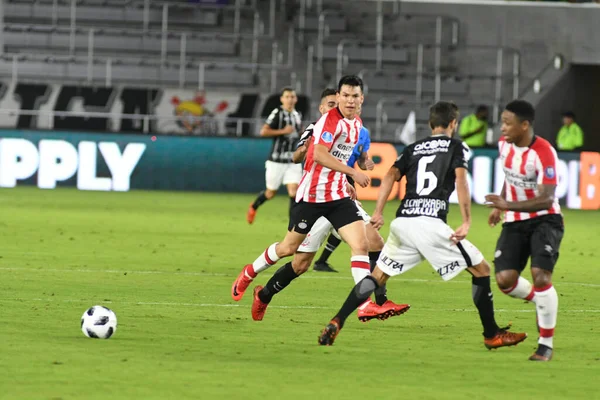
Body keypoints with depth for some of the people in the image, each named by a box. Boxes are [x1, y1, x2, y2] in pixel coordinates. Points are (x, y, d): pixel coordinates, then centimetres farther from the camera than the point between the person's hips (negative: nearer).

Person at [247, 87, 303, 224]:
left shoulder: (298, 115, 12)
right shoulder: (278, 113, -9)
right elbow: (263, 132, -19)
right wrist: (283, 131, -21)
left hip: (293, 161, 5)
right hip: (277, 160, -5)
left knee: (294, 191, -10)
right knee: (271, 193, 8)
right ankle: (253, 207, 38)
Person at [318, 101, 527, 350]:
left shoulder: (413, 149, 22)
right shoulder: (457, 147, 10)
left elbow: (391, 175, 8)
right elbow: (460, 180, -7)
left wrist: (378, 213, 2)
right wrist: (466, 222, -11)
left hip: (402, 222, 5)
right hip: (431, 223, -5)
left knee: (377, 276, 15)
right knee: (480, 269, 7)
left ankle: (336, 323, 2)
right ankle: (492, 334, 6)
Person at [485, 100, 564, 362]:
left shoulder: (543, 153, -23)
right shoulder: (504, 144, -1)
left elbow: (546, 201, -28)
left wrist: (508, 205, -38)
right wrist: (500, 207, 16)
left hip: (544, 220, -6)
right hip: (515, 222, 6)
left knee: (540, 276, -19)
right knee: (505, 279, -9)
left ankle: (546, 343, -3)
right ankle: (541, 302, 25)